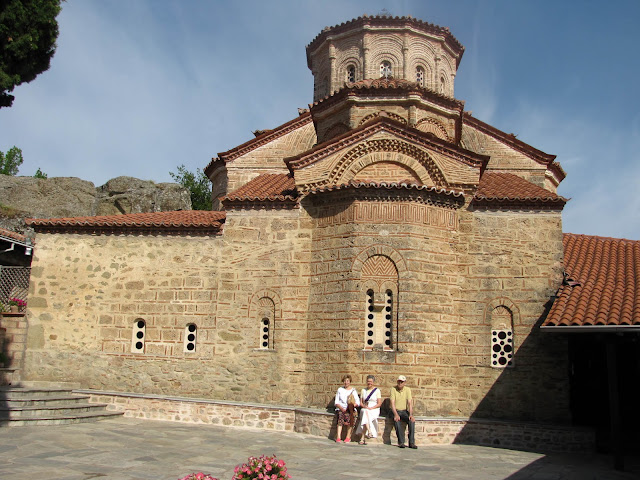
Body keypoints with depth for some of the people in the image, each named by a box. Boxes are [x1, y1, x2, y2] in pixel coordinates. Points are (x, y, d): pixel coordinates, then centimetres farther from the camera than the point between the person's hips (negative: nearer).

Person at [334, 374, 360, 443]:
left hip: (350, 409, -1)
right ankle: (338, 437, -36)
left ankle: (348, 437, -26)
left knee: (348, 415, -33)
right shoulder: (340, 390, 14)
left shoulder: (353, 390, 11)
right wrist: (341, 408, -9)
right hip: (341, 408, 1)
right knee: (340, 415, -31)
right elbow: (336, 402, 8)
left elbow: (358, 402, 4)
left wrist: (353, 405, -17)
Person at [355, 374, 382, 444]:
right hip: (364, 409, 2)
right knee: (365, 412, -36)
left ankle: (363, 438, -40)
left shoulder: (377, 390, 6)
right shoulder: (363, 390, 17)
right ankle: (369, 432, -49)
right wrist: (364, 406, -7)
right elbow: (361, 402, 15)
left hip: (374, 410, -2)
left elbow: (379, 403, 0)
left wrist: (371, 408, -14)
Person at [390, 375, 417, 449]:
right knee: (397, 420, -34)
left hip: (404, 411, 2)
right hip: (396, 411, -2)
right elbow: (392, 403, -14)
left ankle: (411, 443, -23)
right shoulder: (393, 389, -7)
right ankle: (401, 442, -28)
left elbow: (410, 403, -8)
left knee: (412, 421, -27)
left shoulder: (407, 389, 0)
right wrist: (396, 414, -27)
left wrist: (411, 414, -22)